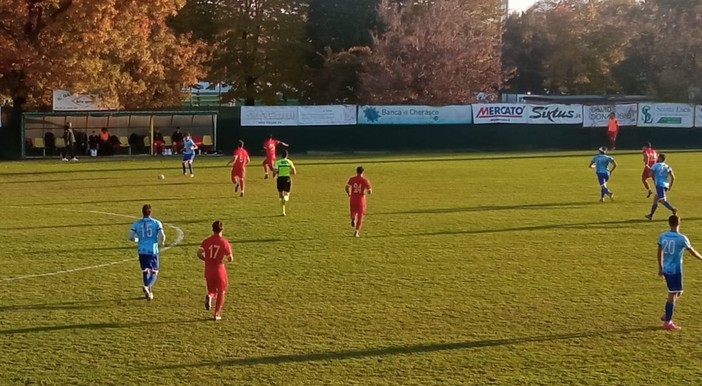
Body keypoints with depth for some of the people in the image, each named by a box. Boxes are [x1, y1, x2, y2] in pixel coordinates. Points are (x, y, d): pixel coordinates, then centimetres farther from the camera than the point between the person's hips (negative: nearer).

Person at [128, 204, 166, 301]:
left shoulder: (137, 223, 1)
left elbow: (131, 236, -3)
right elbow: (161, 236, -12)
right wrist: (161, 242, 9)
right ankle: (147, 287, -22)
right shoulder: (156, 223, -4)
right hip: (153, 250, -2)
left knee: (145, 271, 17)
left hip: (142, 251, 2)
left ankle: (149, 292, 20)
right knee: (154, 272, 6)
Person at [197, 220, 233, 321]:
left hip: (208, 270, 3)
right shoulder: (225, 243, -10)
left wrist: (207, 260, 8)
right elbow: (230, 259, -8)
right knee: (221, 292, 12)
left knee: (212, 289, 20)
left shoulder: (206, 241, -1)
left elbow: (199, 253, -9)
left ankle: (209, 296, -15)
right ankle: (217, 314, 8)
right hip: (220, 269, -3)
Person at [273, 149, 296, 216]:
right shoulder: (290, 162, 0)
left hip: (280, 179, 0)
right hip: (287, 179, 0)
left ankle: (283, 211, 13)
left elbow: (275, 172, -11)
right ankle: (285, 198, -34)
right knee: (286, 195, 5)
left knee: (281, 196, 15)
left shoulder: (277, 162, -3)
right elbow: (294, 172, -1)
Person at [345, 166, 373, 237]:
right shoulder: (365, 180, -5)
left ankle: (353, 218, -14)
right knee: (360, 216, 8)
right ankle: (356, 232, 2)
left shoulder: (352, 179, -1)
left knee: (353, 212, 22)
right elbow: (370, 191, -4)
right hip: (361, 199, -1)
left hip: (353, 199, 1)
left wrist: (349, 194, 8)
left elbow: (347, 187, -10)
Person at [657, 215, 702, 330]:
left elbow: (659, 253, 11)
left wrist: (660, 268, 22)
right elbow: (693, 252, -2)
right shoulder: (681, 238, -14)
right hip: (675, 270, -7)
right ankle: (667, 322, 4)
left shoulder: (662, 236, 3)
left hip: (666, 269, 7)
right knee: (673, 295, 0)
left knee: (678, 292, 22)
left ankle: (667, 315, 22)